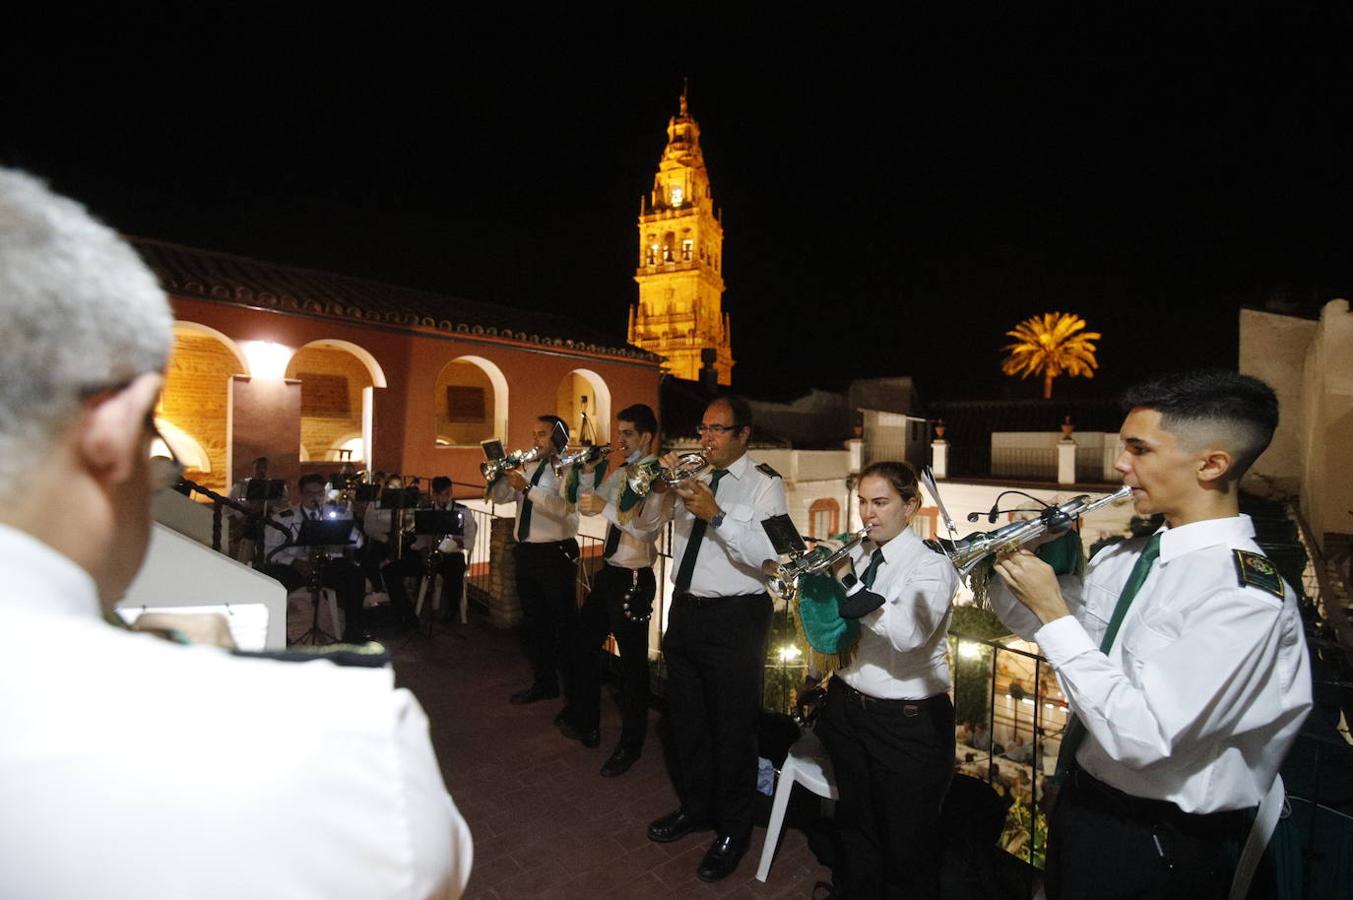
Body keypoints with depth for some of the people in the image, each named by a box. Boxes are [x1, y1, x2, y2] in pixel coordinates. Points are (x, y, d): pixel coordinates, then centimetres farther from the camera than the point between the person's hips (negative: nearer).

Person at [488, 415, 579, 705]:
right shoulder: (529, 468, 12)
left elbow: (564, 508, -26)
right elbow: (498, 497, 11)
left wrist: (527, 488, -29)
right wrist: (503, 473, -7)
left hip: (554, 555, -8)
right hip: (525, 553, 8)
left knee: (563, 626, 1)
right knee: (533, 623, 18)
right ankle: (544, 683, 34)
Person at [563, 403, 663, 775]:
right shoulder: (620, 474, 8)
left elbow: (646, 528, -26)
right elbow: (586, 507, 11)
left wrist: (606, 507, -31)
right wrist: (587, 471, -2)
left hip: (634, 579, -8)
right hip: (608, 573, 9)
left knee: (633, 661, 6)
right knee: (584, 644, 20)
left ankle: (630, 745, 27)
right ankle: (585, 723, 41)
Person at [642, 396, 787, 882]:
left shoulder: (765, 484, -10)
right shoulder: (693, 476, 7)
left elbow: (771, 555, -21)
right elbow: (651, 519, 9)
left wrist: (718, 516, -31)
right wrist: (663, 487, -10)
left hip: (735, 617, -6)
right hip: (686, 609, 6)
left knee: (733, 726, 8)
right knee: (686, 716, 20)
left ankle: (733, 829, 32)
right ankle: (695, 806, 44)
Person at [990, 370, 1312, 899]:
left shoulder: (1247, 596, -26)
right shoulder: (1126, 557, -3)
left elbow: (1139, 737, -31)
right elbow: (1034, 625, 9)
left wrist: (1055, 615, -27)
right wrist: (1008, 565, -8)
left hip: (1153, 844, -7)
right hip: (1080, 800, 7)